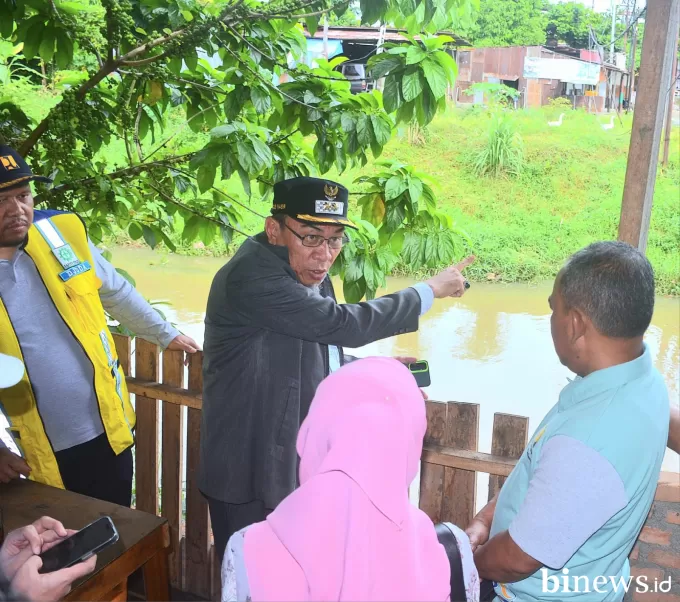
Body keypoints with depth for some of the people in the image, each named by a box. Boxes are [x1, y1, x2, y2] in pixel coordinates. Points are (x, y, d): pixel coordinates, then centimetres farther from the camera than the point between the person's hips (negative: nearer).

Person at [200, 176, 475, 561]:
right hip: (252, 477, -8)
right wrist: (431, 291, -16)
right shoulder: (251, 277, -25)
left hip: (301, 468, 8)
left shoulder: (308, 271, 3)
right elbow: (342, 324, -28)